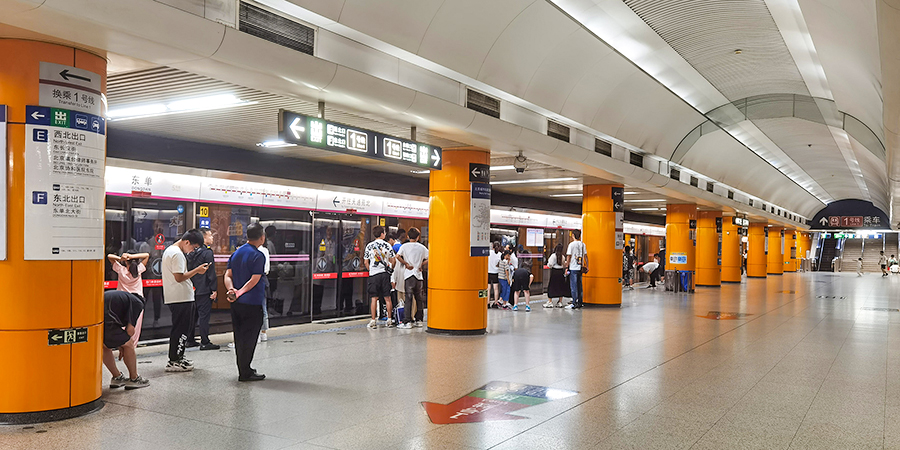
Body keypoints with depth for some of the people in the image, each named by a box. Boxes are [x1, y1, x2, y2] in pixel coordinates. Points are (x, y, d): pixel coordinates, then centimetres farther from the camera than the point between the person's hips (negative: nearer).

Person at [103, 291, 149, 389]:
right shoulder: (138, 303, 10)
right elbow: (130, 329, 2)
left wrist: (120, 346, 41)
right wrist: (123, 343, 21)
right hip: (105, 323, -7)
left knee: (106, 347, 29)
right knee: (128, 346, 12)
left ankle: (117, 378, 37)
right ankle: (134, 379, 22)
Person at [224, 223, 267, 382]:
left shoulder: (236, 253, 11)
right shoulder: (258, 255, -13)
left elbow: (228, 275, 5)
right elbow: (254, 280, -19)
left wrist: (231, 289, -9)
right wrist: (240, 292, -15)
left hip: (236, 303, 7)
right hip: (252, 303, -7)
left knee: (239, 337, 14)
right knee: (249, 337, -1)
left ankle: (243, 369, 22)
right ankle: (245, 373, 4)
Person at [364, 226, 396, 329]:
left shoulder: (369, 246, 0)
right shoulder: (387, 245, 1)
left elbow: (366, 262, 1)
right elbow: (393, 260, 5)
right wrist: (390, 268, 23)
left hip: (374, 274, 0)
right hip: (385, 274, 1)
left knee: (374, 298, 3)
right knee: (387, 298, 7)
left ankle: (373, 321, 4)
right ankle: (389, 320, 11)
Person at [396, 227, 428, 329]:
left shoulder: (404, 246, 0)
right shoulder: (422, 247, 7)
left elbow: (398, 256, -15)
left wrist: (406, 264, -5)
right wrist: (421, 265, 12)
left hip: (409, 275, -3)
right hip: (419, 276, 3)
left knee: (408, 299, -3)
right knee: (419, 299, 13)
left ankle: (407, 322, -7)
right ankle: (419, 320, 18)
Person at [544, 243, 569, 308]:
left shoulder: (553, 255, -12)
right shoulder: (563, 256, 3)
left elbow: (550, 265, -12)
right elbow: (564, 265, 9)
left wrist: (548, 261, 7)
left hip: (554, 272, -5)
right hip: (561, 272, 5)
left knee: (551, 287, 2)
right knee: (561, 287, 10)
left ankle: (550, 302, 2)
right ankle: (560, 302, 14)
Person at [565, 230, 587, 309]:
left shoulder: (572, 244, -9)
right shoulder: (583, 244, 6)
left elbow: (568, 257, -8)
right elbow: (585, 256, 7)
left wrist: (566, 267, -2)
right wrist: (587, 266, 13)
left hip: (573, 268, -5)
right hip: (580, 268, 5)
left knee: (573, 286, -2)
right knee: (580, 286, 13)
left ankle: (575, 304, -4)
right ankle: (580, 303, 16)